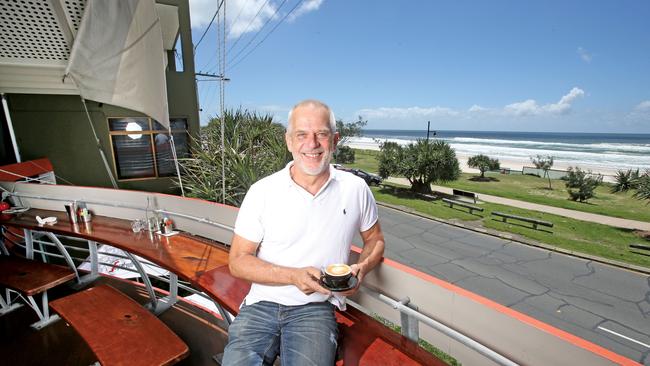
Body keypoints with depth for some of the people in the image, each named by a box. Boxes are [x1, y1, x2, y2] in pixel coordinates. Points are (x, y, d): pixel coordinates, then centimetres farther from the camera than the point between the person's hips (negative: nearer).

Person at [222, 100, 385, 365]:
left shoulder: (356, 189, 0)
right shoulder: (262, 191, -5)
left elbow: (374, 239, 15)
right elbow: (238, 262, -2)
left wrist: (362, 267, -7)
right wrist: (294, 276, -16)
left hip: (316, 308, 1)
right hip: (261, 304, 0)